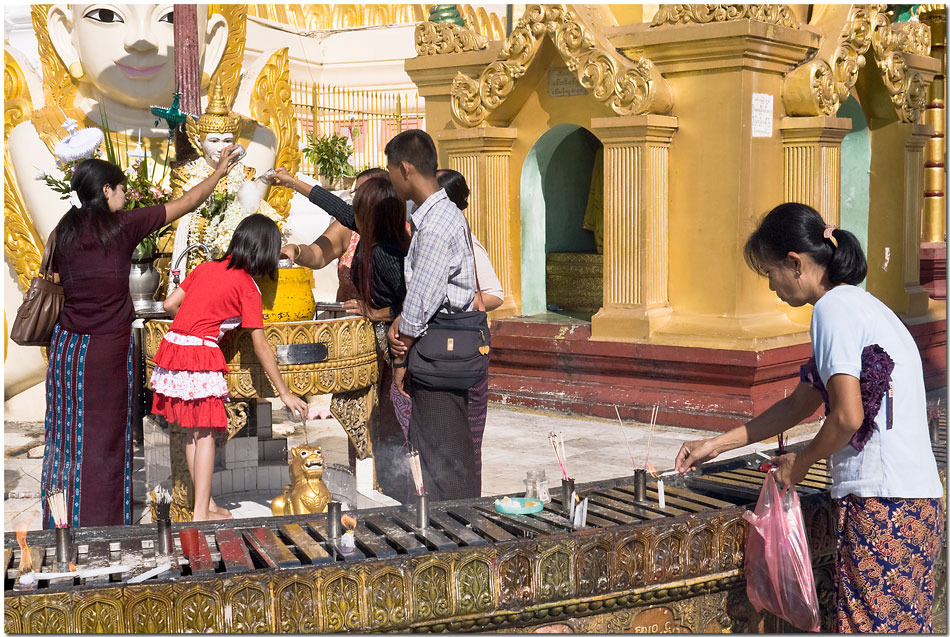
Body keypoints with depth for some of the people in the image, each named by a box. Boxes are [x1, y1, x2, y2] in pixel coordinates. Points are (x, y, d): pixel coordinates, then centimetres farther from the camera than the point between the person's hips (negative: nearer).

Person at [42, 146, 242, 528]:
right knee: (103, 442, 5)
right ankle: (98, 519, 12)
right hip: (105, 352, -5)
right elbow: (186, 203, 0)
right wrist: (219, 173, 12)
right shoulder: (123, 225, -8)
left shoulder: (65, 232, 5)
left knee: (66, 438, 12)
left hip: (66, 347, 5)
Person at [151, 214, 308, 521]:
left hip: (172, 346, 7)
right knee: (205, 432, 1)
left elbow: (170, 304, 12)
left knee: (193, 430, 12)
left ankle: (204, 504, 19)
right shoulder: (248, 287, -4)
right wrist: (284, 393, 0)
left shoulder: (206, 267, 14)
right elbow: (260, 346, -4)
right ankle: (202, 512, 3)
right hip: (201, 355, -7)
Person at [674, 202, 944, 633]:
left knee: (871, 624, -3)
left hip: (881, 501, -10)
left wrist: (800, 463, 0)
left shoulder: (834, 308, -10)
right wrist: (714, 446, 28)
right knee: (902, 622, 12)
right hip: (917, 501, 10)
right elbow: (799, 404, 27)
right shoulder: (855, 304, 20)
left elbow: (847, 417, -19)